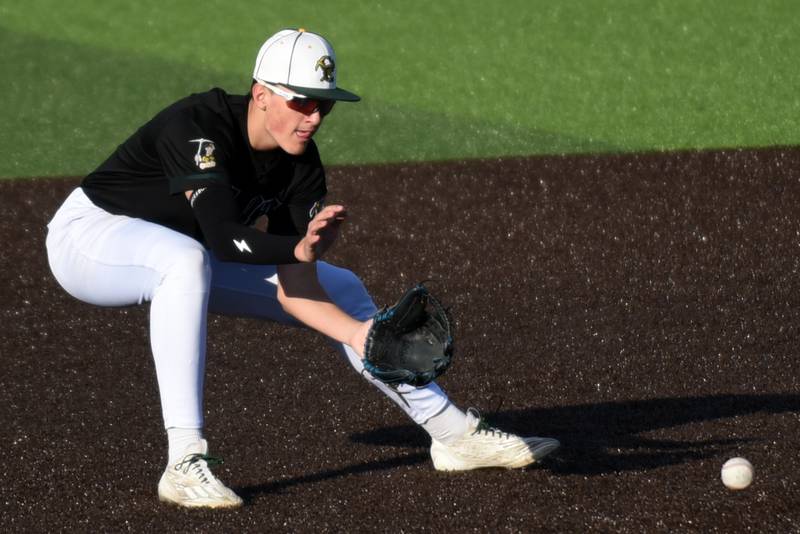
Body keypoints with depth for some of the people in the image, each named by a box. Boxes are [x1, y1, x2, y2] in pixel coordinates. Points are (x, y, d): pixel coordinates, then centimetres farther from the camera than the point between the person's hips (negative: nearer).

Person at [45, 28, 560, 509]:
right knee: (186, 258, -42)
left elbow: (294, 287, -15)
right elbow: (221, 237, -45)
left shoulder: (301, 166, -11)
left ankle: (453, 434, 12)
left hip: (181, 263, 8)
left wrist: (363, 337, -30)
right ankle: (185, 463, -43)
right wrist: (300, 248, -60)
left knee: (340, 290, 2)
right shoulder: (196, 126, -32)